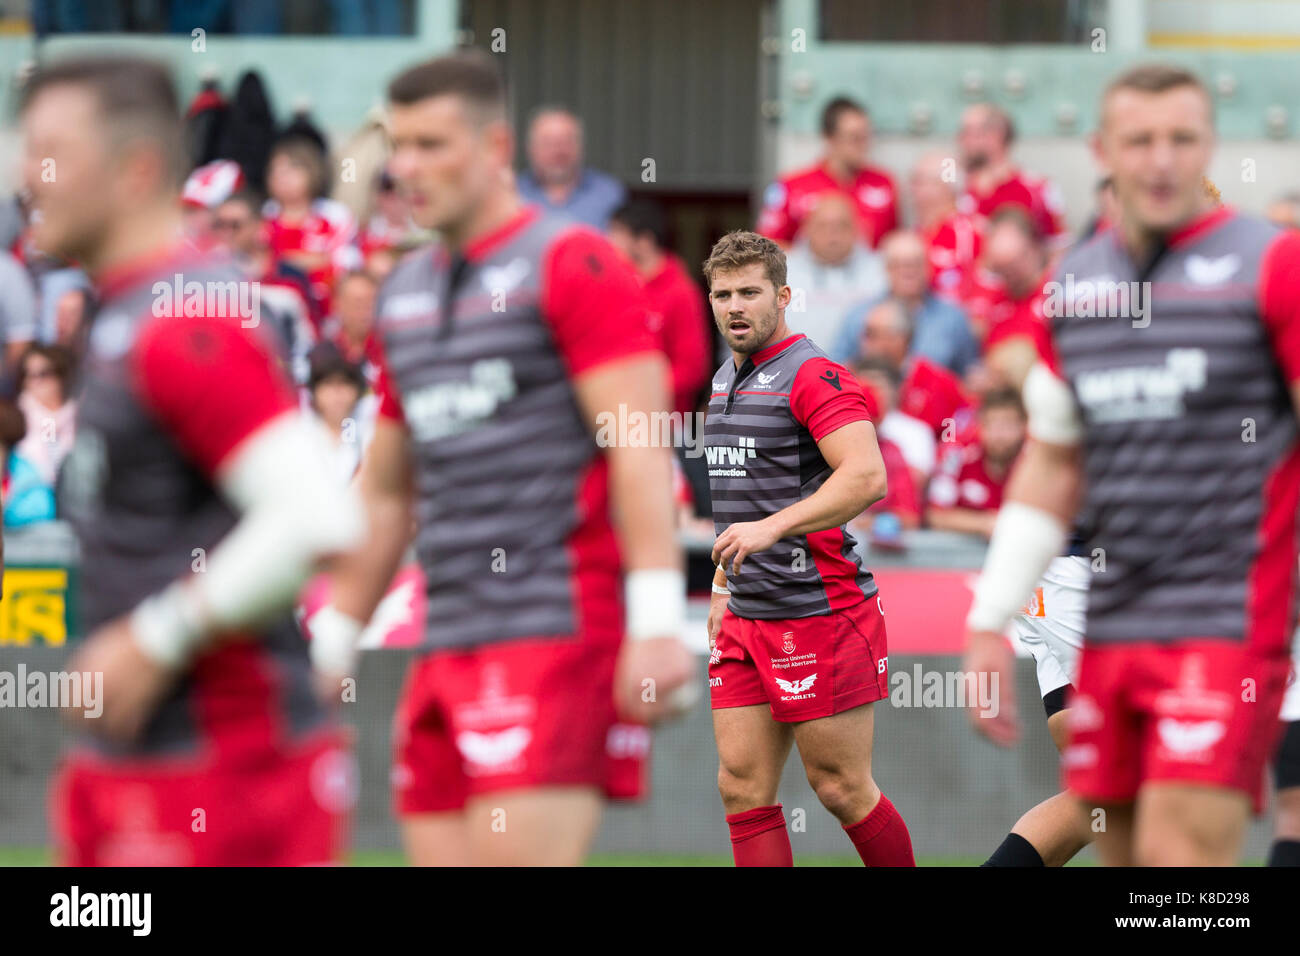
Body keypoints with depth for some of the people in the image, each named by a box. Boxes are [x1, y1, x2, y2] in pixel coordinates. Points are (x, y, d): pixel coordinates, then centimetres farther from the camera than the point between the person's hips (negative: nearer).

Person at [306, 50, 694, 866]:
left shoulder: (571, 265, -4)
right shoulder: (405, 294, 19)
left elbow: (639, 448, -12)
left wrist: (657, 622, -21)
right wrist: (333, 643, 24)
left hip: (559, 635, -7)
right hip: (447, 648, 7)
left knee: (520, 854, -16)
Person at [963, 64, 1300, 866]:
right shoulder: (1074, 283, 13)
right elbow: (1050, 468, 20)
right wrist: (991, 623, 16)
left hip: (1228, 623, -6)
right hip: (1110, 632, 6)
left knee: (1178, 853, -16)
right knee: (1121, 851, 5)